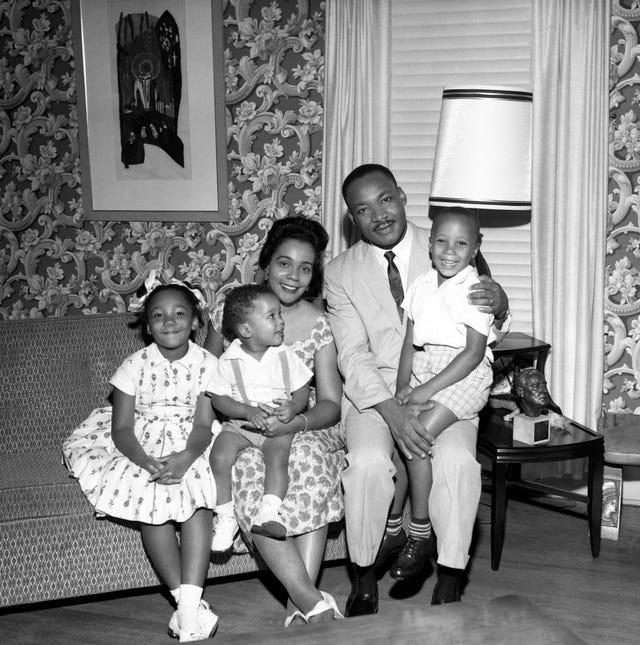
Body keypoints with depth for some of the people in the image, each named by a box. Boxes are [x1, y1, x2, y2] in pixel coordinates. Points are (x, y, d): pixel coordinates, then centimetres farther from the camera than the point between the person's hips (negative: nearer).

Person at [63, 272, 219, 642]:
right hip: (142, 445, 0)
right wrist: (143, 460, -28)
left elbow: (204, 424, -10)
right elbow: (121, 428, -7)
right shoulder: (135, 366, -3)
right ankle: (188, 602, -22)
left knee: (196, 495, -30)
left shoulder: (208, 364, -3)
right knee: (152, 500, -27)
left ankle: (190, 603, -33)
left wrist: (186, 456, -31)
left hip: (191, 445, 0)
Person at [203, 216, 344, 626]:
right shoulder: (230, 309, -2)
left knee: (310, 462, -33)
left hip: (299, 426, 1)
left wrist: (295, 422, -24)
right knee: (250, 469, -33)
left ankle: (298, 605, -29)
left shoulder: (318, 325, -1)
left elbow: (330, 404, -3)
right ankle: (314, 602, -30)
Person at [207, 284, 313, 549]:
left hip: (279, 423, 0)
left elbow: (302, 391, 4)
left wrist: (293, 407, -18)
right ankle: (226, 517, -10)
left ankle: (268, 513, -27)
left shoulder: (286, 356, 0)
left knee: (278, 454, -29)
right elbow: (218, 398, -5)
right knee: (219, 456, -22)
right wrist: (248, 411, -20)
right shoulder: (229, 361, -5)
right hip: (240, 423, 0)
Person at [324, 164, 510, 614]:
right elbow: (353, 356, -8)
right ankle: (364, 577, -6)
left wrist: (498, 302, -16)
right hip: (373, 389, 0)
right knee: (368, 460, -29)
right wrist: (392, 410, -25)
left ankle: (450, 580, -10)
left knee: (457, 458, -28)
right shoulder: (341, 273, 0)